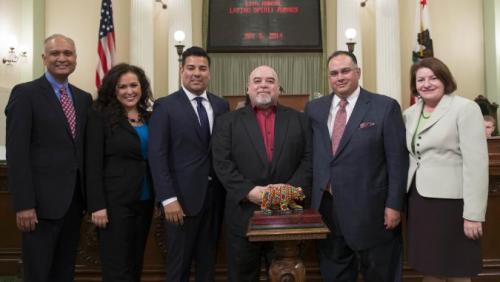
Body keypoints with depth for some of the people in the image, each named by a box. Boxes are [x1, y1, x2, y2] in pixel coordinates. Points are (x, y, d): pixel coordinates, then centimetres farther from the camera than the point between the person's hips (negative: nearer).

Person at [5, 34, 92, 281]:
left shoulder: (84, 98, 12)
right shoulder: (25, 93, -6)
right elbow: (17, 153, -12)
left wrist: (87, 195, 9)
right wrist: (24, 204, -17)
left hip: (74, 198, 6)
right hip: (42, 200, -5)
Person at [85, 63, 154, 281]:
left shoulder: (149, 118, 10)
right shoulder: (100, 116, -6)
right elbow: (93, 164, -10)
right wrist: (97, 205, -16)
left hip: (145, 201, 6)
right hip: (115, 202, -5)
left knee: (135, 265, 16)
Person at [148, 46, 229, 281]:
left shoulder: (221, 106, 8)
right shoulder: (165, 106, -4)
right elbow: (157, 155, -9)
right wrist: (168, 198, -15)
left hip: (215, 195, 4)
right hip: (183, 196, -3)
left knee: (208, 262, 16)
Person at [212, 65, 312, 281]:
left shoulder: (298, 119, 10)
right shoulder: (228, 121, 6)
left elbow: (309, 159, 2)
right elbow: (222, 163, -4)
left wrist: (291, 188, -14)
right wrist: (249, 191, -16)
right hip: (244, 215, -1)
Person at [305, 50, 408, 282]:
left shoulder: (385, 106, -4)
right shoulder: (313, 109, 7)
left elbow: (397, 160, -6)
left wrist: (394, 205, -8)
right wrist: (317, 193, 5)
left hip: (370, 209, -3)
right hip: (326, 209, 3)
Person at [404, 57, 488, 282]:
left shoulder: (465, 109, -8)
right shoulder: (410, 113, 11)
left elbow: (476, 163, -14)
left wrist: (473, 214, -17)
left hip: (450, 201, -5)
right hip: (418, 199, 6)